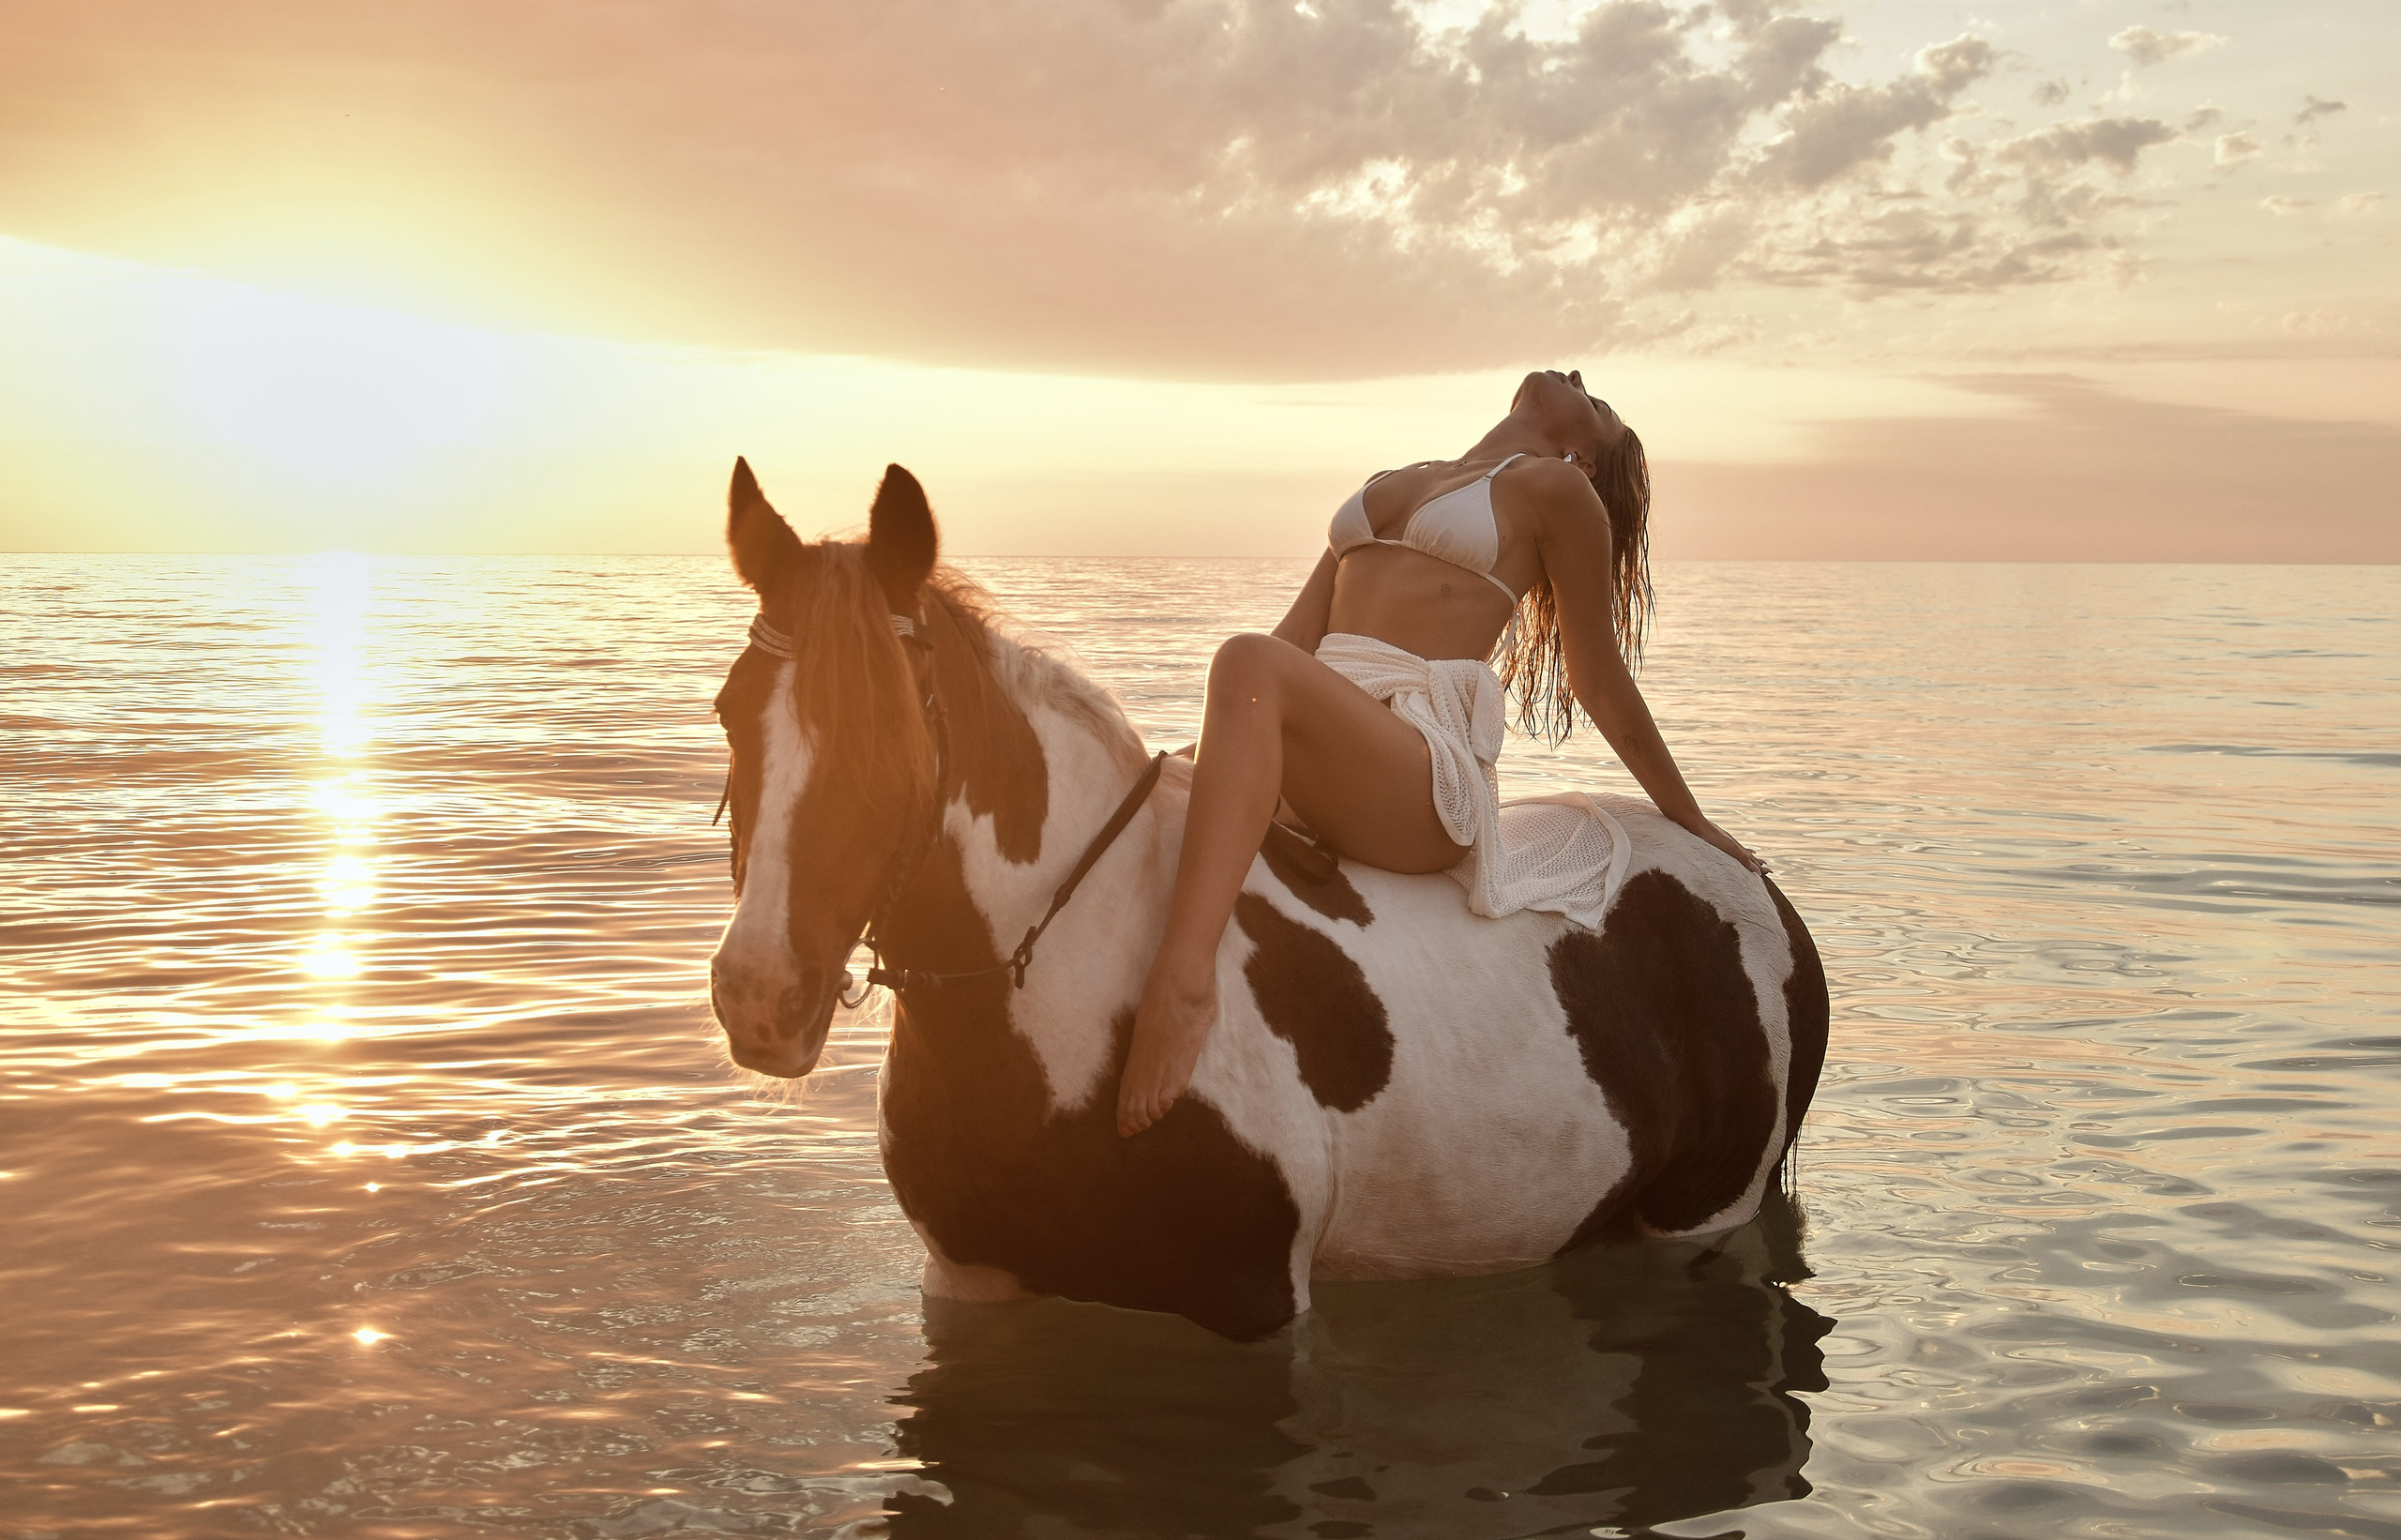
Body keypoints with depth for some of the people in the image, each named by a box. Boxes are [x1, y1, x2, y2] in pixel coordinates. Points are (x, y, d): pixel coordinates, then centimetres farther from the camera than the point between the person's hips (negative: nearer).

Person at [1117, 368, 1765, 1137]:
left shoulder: (1557, 487, 12)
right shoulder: (1392, 483, 31)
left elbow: (1601, 680, 16)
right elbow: (1297, 636, 26)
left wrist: (1693, 822, 19)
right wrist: (1210, 758, 14)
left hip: (1422, 766, -7)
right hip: (1316, 770, 7)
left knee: (1249, 664, -35)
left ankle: (1183, 977, -52)